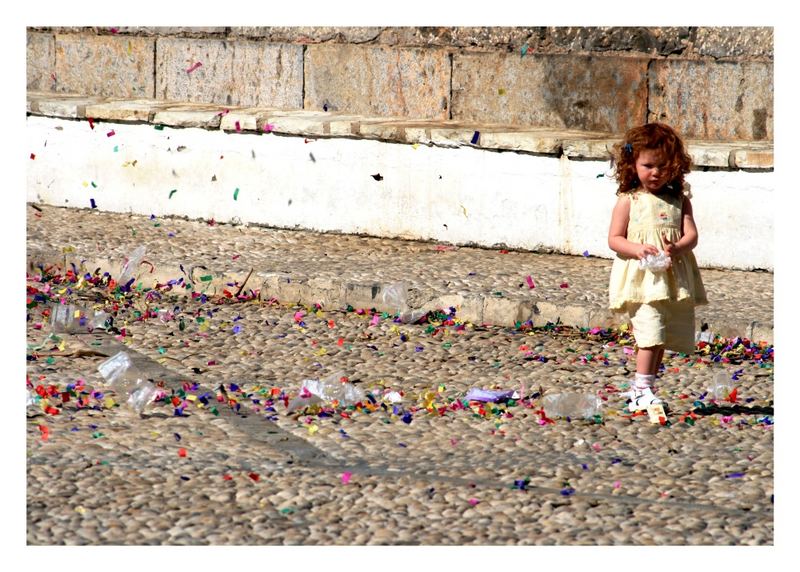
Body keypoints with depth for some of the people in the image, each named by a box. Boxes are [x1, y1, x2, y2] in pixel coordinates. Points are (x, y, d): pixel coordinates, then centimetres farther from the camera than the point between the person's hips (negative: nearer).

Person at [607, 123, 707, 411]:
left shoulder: (679, 200, 10)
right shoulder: (628, 201, 1)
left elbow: (691, 235, 1)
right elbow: (614, 239, -1)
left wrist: (677, 248, -22)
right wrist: (637, 249, -20)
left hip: (674, 280, 4)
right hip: (642, 279, -4)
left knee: (662, 338, 10)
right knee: (651, 333, -18)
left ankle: (642, 389, 21)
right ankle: (642, 390, -18)